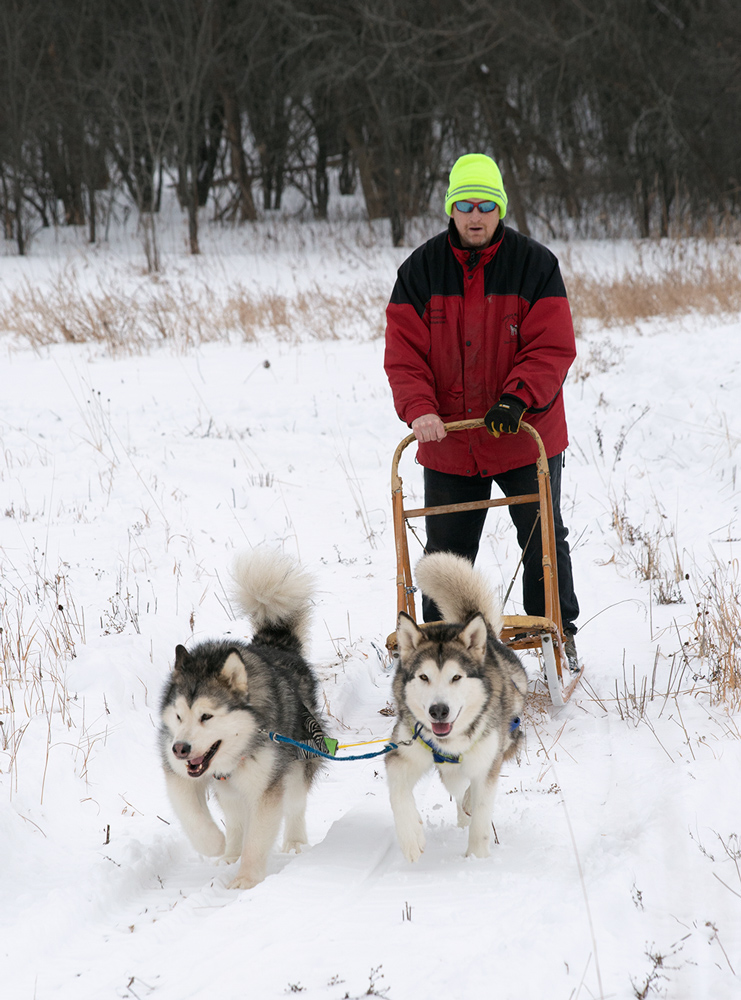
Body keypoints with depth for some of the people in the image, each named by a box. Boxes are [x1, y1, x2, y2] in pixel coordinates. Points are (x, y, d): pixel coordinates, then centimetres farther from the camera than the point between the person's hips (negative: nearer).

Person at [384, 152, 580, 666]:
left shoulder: (536, 265, -6)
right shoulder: (421, 270, -1)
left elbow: (552, 348, -10)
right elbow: (404, 353, -4)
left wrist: (517, 398, -25)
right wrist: (420, 409, -20)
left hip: (527, 432, -1)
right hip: (448, 440, 1)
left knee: (544, 542, 8)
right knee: (446, 551, 9)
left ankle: (559, 633, 23)